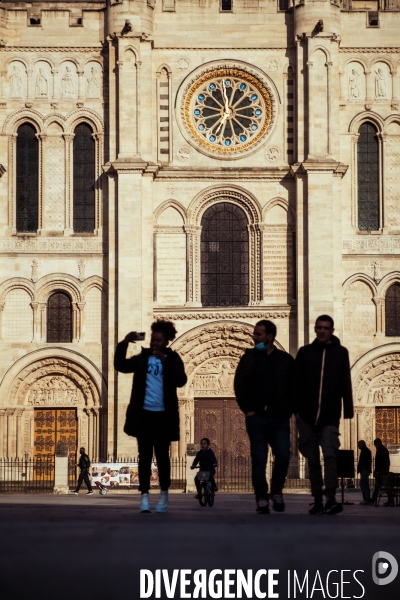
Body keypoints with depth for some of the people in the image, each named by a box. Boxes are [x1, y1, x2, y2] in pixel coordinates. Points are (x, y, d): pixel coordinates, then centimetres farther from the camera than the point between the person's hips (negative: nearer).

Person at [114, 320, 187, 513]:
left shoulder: (172, 358, 2)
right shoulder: (143, 357, 7)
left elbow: (181, 380, -13)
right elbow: (121, 366, -1)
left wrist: (165, 360, -22)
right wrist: (124, 344, -12)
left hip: (163, 415, -1)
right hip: (144, 414, 1)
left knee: (162, 456, 5)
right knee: (144, 456, 0)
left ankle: (164, 495, 17)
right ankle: (145, 496, -1)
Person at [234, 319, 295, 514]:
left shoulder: (285, 360, 4)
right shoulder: (249, 358, 5)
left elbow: (293, 387, 5)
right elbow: (240, 385, 4)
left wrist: (289, 410, -2)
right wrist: (248, 409, -2)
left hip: (279, 418, 0)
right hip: (257, 417, 0)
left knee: (283, 456, -9)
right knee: (259, 460, -1)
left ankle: (277, 491, 13)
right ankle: (262, 500, 6)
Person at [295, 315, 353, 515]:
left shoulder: (340, 353, 5)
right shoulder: (305, 352, 6)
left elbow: (346, 384, 3)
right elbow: (296, 382, 5)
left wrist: (348, 410, -3)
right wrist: (295, 409, -2)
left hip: (330, 415, -2)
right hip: (307, 414, 2)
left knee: (329, 454, -15)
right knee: (313, 459, 6)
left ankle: (331, 499, -21)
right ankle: (318, 501, 13)